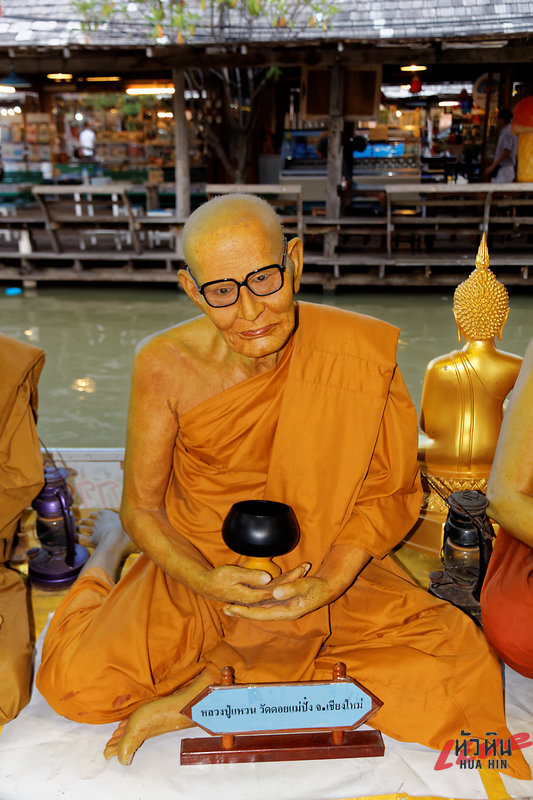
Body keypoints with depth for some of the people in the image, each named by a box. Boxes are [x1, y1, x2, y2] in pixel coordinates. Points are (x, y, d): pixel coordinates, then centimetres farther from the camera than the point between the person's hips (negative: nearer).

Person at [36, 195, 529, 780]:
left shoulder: (358, 354, -16)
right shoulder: (165, 366, -15)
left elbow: (390, 492, -5)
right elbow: (141, 507, -4)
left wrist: (327, 585, -21)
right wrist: (208, 582, -22)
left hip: (324, 569, 3)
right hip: (197, 567, -2)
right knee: (79, 686, -21)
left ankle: (197, 693, -13)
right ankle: (108, 554, 11)